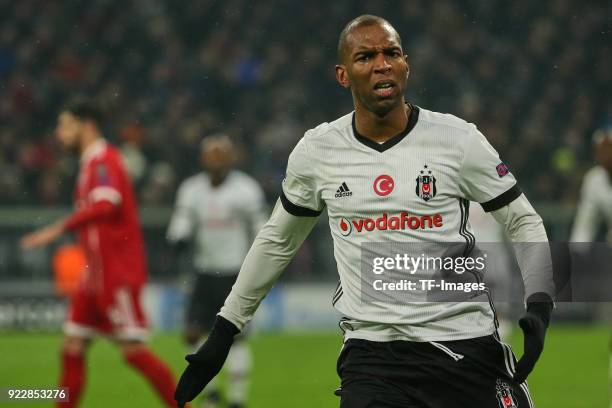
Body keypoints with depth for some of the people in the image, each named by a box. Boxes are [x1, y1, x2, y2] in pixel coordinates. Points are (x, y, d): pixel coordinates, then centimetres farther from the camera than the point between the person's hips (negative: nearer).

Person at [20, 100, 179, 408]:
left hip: (118, 275, -9)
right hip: (97, 277, 9)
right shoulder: (92, 163, 17)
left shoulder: (104, 160, -13)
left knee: (133, 350, -9)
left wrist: (60, 229, -35)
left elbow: (106, 204, -31)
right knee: (72, 348, 5)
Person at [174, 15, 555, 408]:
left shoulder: (458, 139, -2)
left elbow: (525, 223, 5)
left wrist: (538, 308, -11)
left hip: (466, 348, -1)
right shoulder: (317, 150, 5)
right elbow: (277, 241, 19)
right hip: (371, 356, 1)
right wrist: (223, 333, 20)